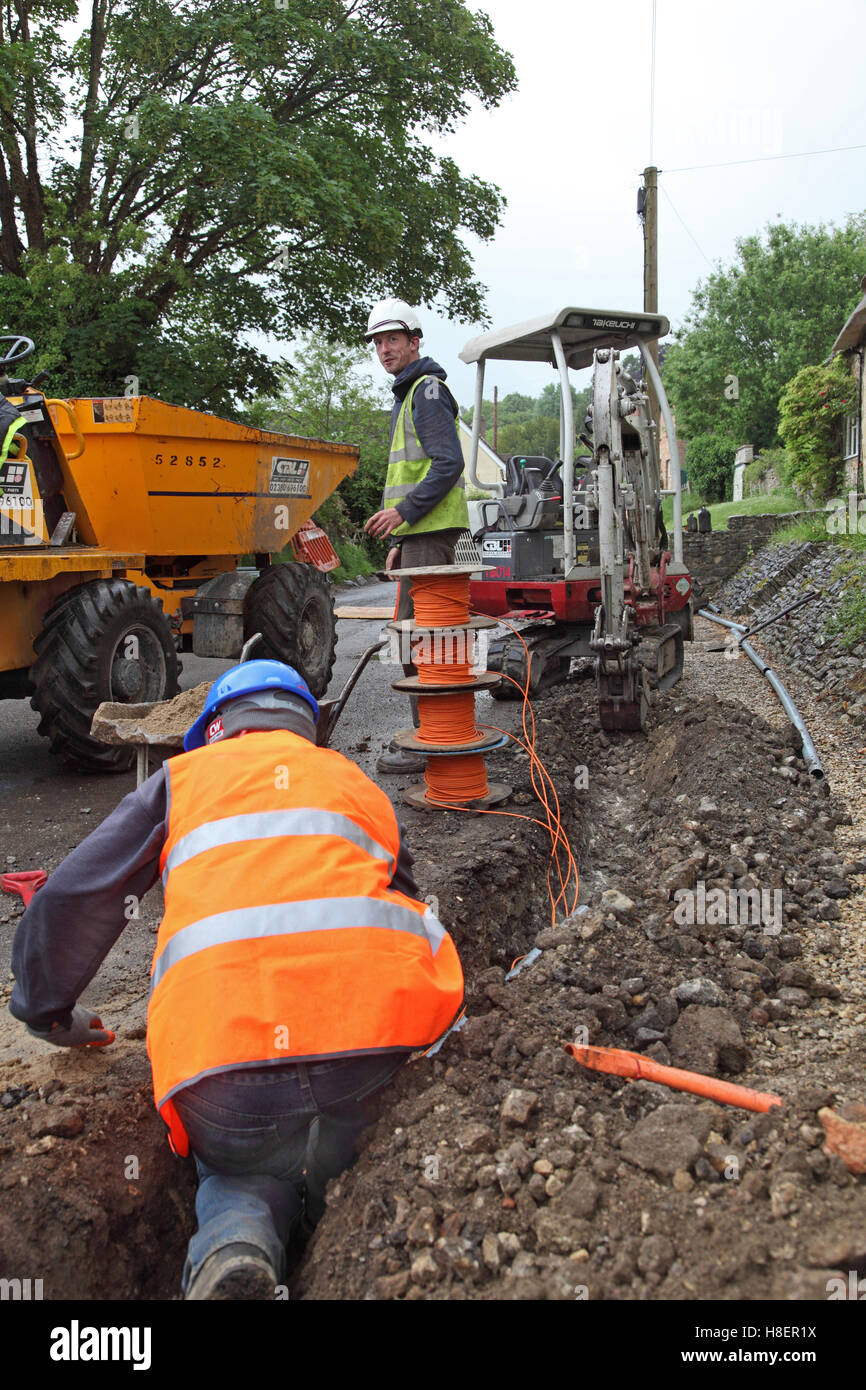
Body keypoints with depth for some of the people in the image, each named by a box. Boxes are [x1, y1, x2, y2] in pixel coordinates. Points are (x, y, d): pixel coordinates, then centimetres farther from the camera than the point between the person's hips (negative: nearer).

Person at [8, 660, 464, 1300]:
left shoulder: (185, 775, 22)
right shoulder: (359, 783, 29)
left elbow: (73, 899, 18)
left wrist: (48, 1011, 34)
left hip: (222, 1048, -2)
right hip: (381, 1030, 3)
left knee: (235, 1168, 23)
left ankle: (234, 1236, -8)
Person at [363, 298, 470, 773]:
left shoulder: (428, 391, -8)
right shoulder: (407, 396, 24)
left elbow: (448, 464, -19)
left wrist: (404, 511, -24)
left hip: (431, 533, -11)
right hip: (420, 533, 11)